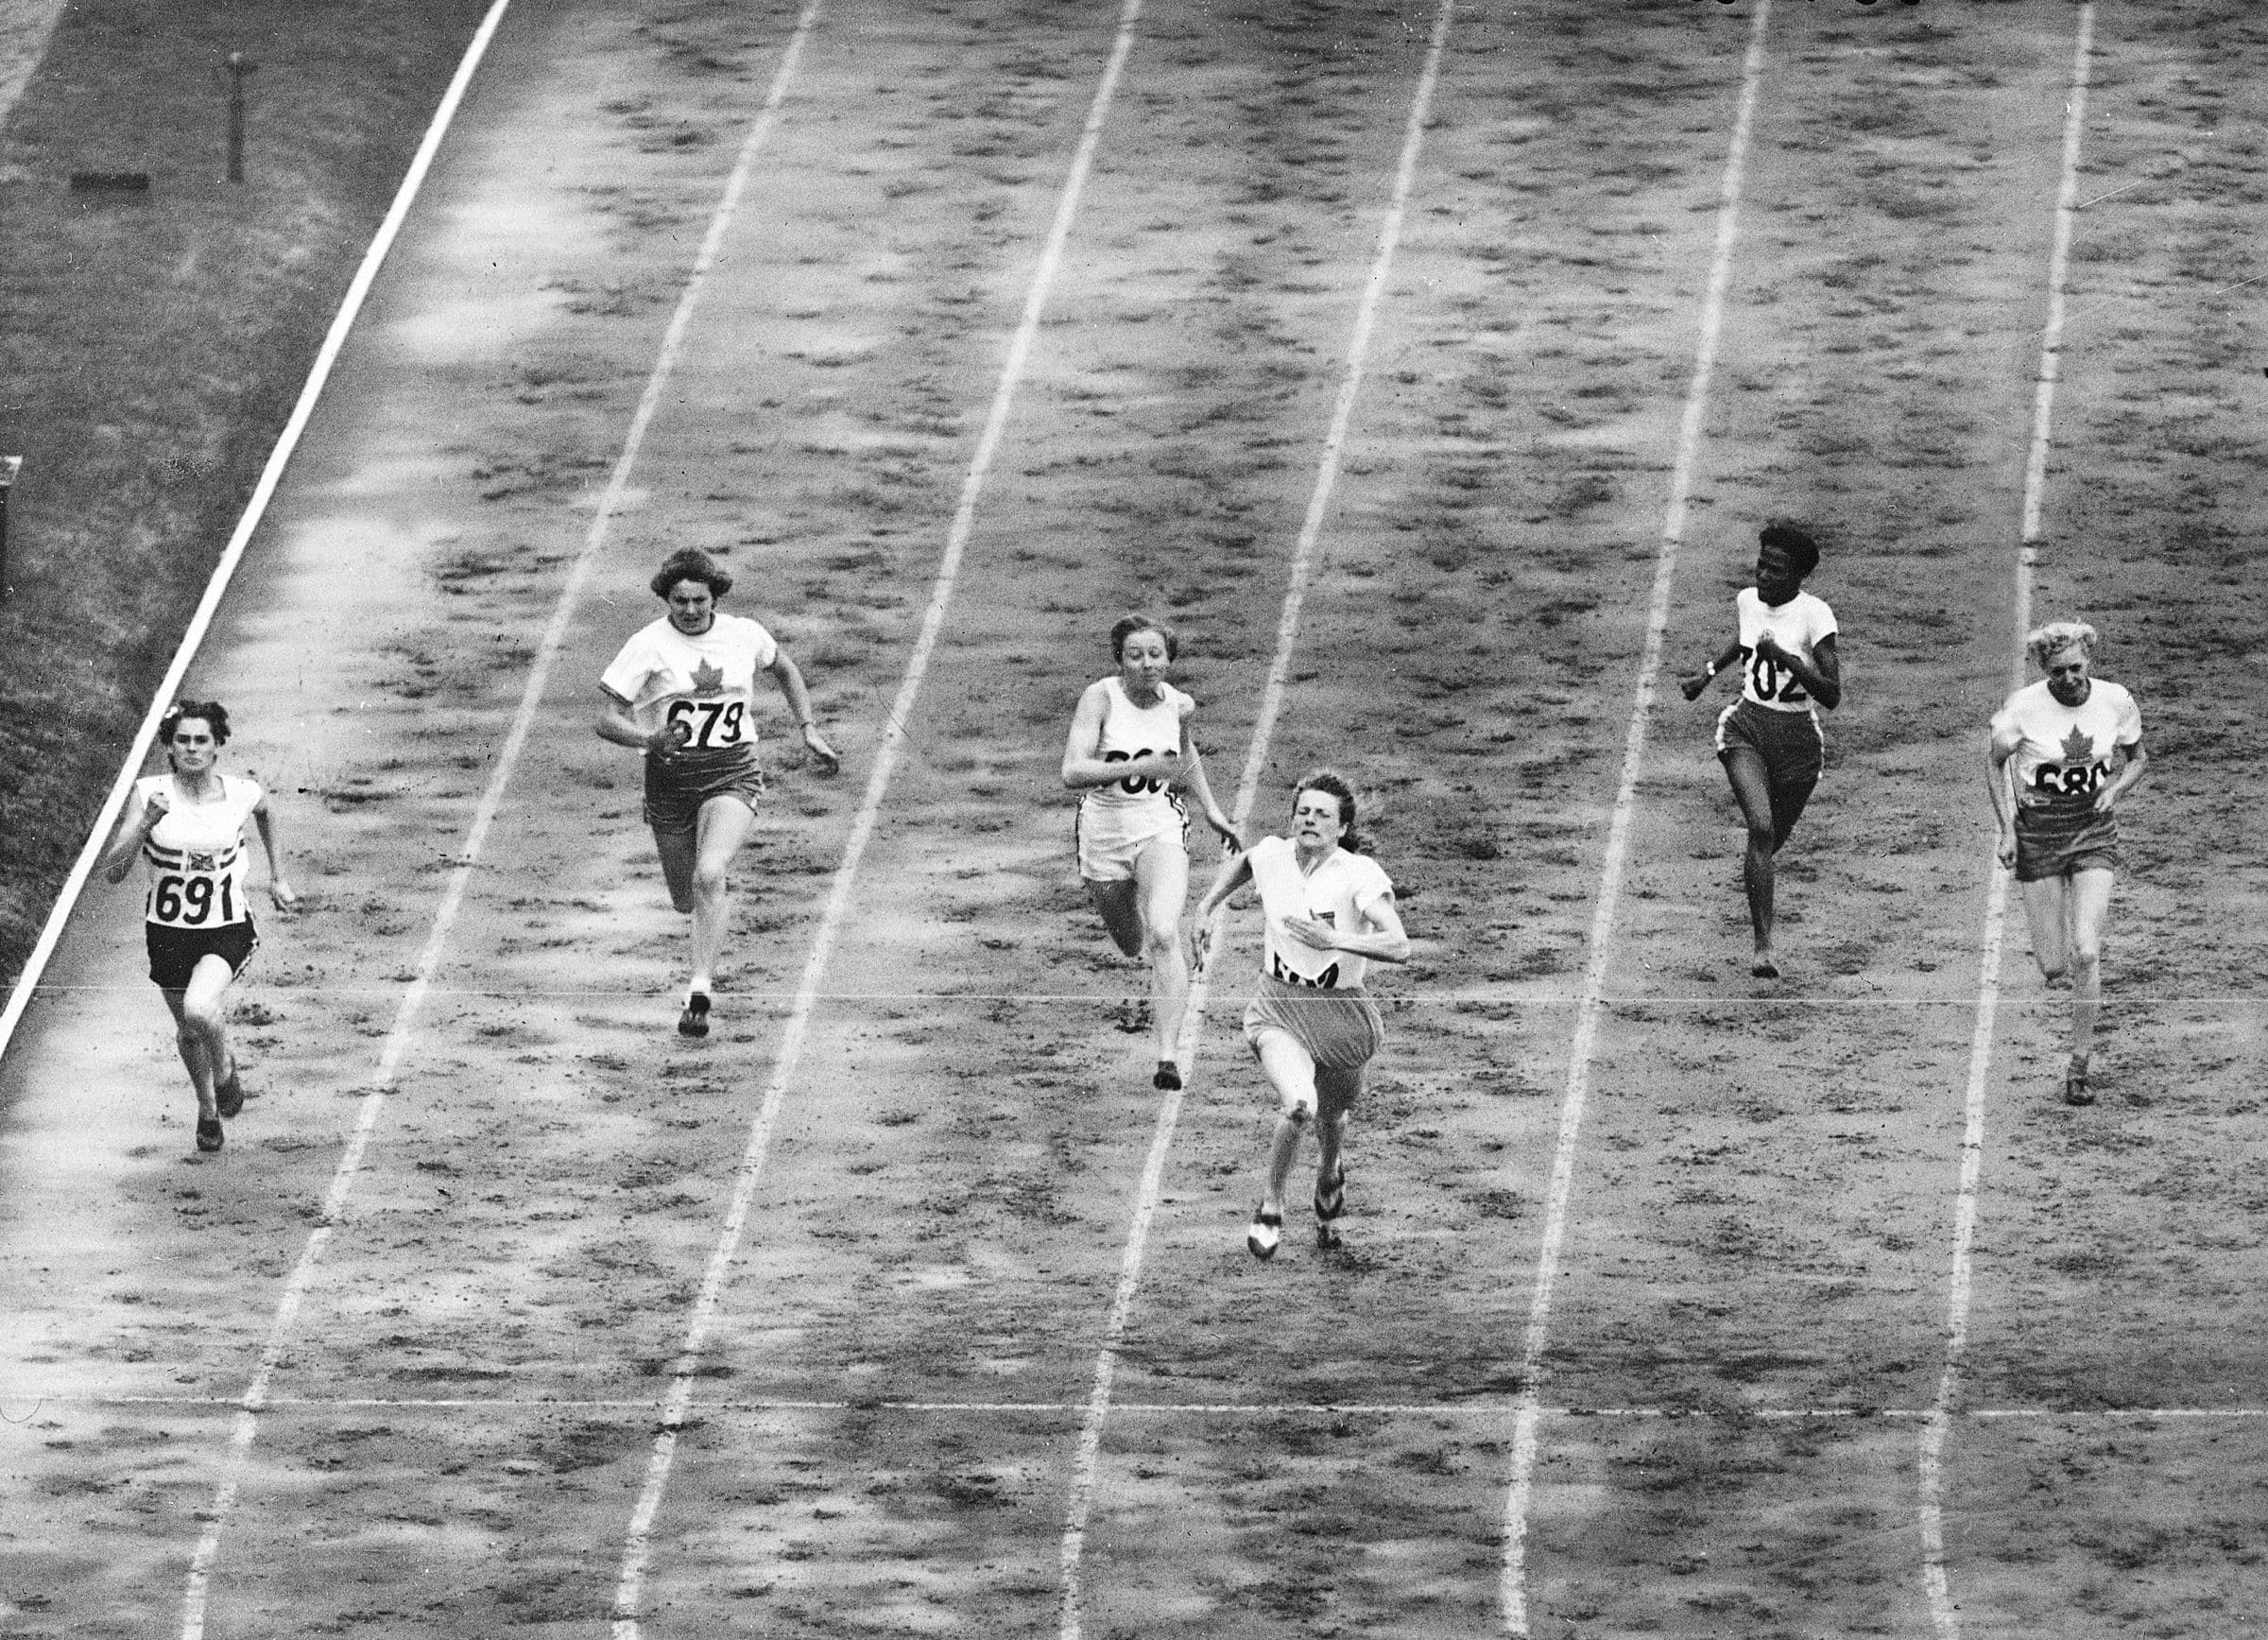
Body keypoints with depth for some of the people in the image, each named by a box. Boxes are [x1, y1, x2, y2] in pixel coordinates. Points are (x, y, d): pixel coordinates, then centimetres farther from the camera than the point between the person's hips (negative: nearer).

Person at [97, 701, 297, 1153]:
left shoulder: (242, 794, -10)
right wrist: (146, 823, -31)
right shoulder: (150, 794, -14)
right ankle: (207, 1109, 46)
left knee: (200, 1011, -28)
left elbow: (265, 814, 17)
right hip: (168, 929, 2)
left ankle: (225, 1068, 6)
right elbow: (113, 871, -18)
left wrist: (278, 878, 18)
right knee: (188, 1031, 17)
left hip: (228, 929, -2)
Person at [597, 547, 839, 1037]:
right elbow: (607, 721, -12)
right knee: (687, 900, 14)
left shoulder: (744, 635, -1)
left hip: (733, 776, -1)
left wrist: (809, 728, 14)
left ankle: (699, 993, -25)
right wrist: (651, 740, -32)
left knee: (709, 876, -26)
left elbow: (784, 669, 23)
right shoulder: (648, 646, -10)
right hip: (670, 778, 1)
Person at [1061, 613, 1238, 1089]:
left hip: (1161, 823, 0)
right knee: (1129, 944, 16)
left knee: (1163, 935, -22)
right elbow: (1072, 772, -27)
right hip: (1104, 825, 0)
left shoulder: (1180, 705, -3)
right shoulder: (1100, 698, -16)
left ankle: (1168, 1058, -26)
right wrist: (1138, 767, -36)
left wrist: (1211, 809, 23)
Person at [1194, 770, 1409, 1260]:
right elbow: (1240, 864, 23)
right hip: (1279, 1011, 1)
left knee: (1331, 1119, 19)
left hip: (1340, 1014, 0)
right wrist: (1205, 911, 18)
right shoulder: (1272, 856, -4)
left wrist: (1334, 940, -36)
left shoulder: (1359, 875, -16)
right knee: (1299, 1104, -27)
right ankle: (1270, 1210, -5)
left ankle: (1329, 1176, 58)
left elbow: (1399, 947, -27)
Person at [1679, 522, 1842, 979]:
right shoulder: (1748, 601, 1)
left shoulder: (1814, 614, -14)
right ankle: (1763, 946, -26)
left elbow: (1832, 696, -20)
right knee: (1761, 825, -23)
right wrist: (1708, 673, 26)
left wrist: (1787, 659, -31)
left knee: (1773, 838, 14)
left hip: (1797, 739, -1)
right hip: (1746, 727, 1)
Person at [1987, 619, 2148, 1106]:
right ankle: (2049, 952, 41)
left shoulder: (2116, 702, -8)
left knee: (2086, 955, -13)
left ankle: (2079, 1067, 0)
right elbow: (1995, 763, 3)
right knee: (2055, 966, 0)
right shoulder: (2022, 708, -14)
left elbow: (2138, 759, 10)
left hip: (2093, 830, 1)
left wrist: (2115, 789, -10)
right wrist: (2007, 830, -5)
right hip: (2037, 832, -1)